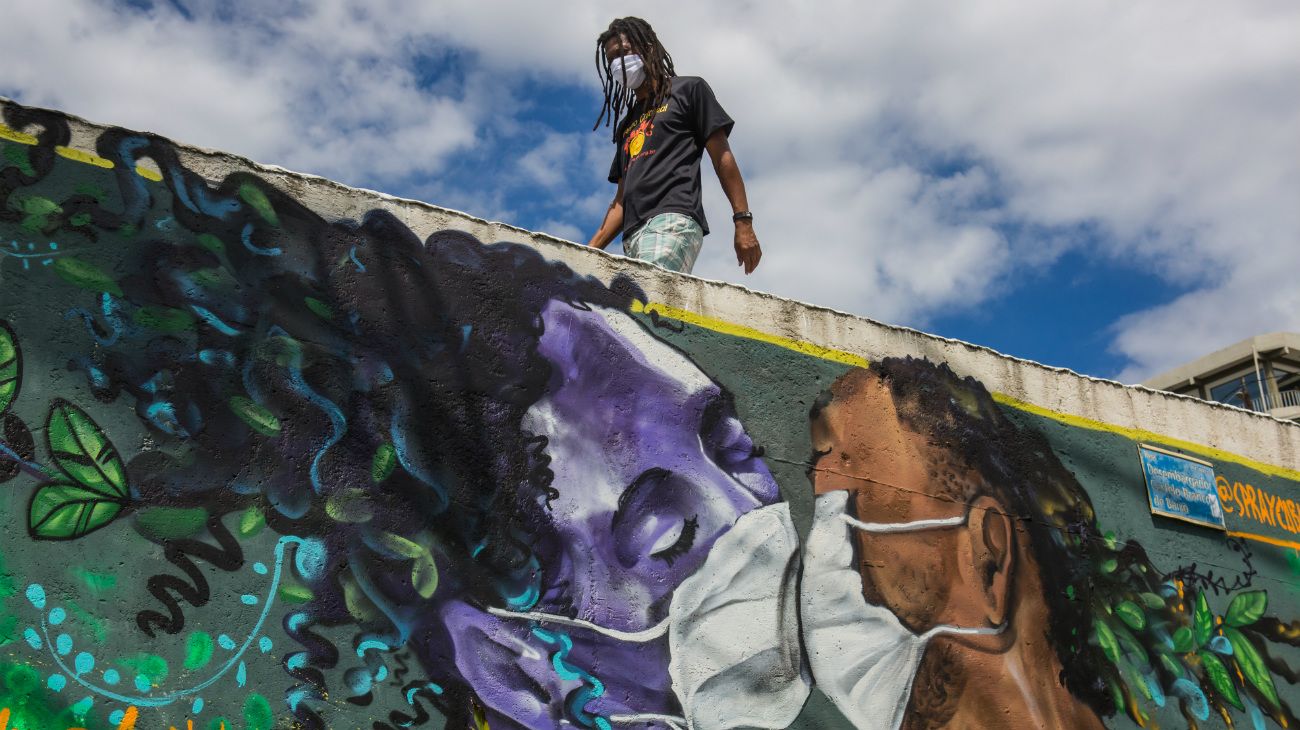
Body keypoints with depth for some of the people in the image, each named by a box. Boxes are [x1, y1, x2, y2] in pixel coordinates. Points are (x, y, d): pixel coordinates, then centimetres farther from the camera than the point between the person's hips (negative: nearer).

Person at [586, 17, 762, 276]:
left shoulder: (688, 90, 16)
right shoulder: (627, 124, 32)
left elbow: (722, 157, 7)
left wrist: (743, 222, -4)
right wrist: (589, 252, 14)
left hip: (673, 219, -6)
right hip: (634, 235, 6)